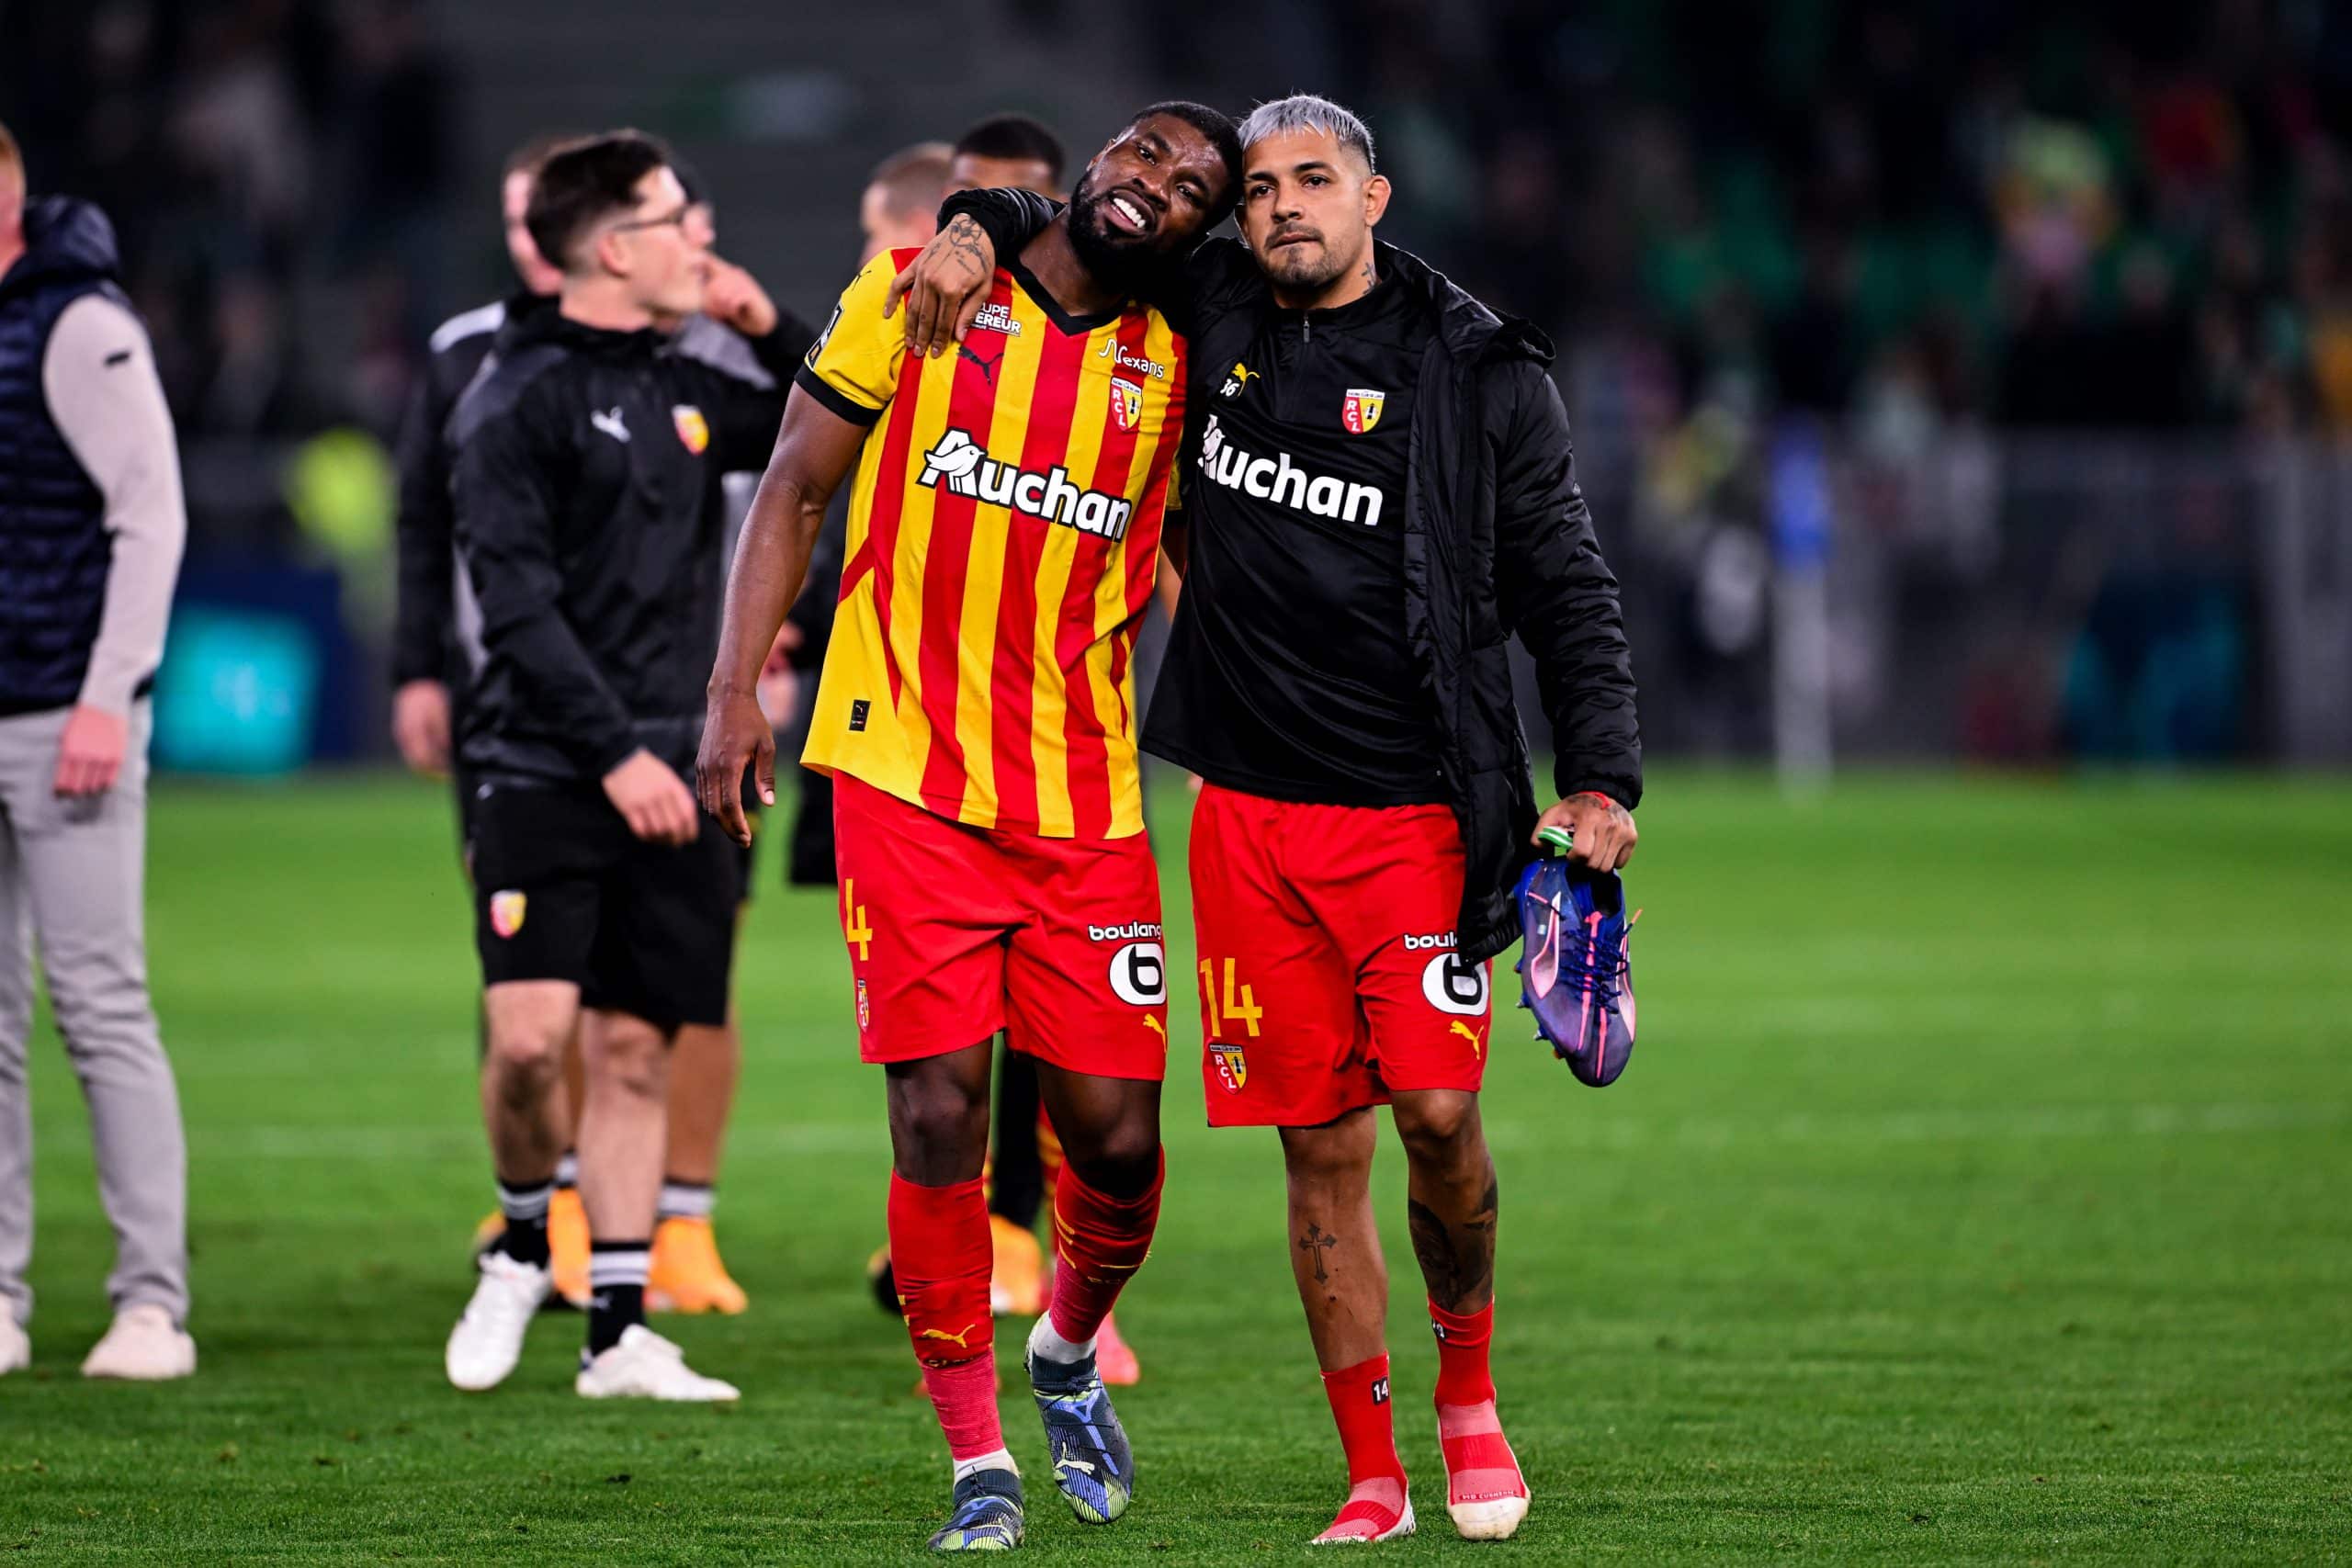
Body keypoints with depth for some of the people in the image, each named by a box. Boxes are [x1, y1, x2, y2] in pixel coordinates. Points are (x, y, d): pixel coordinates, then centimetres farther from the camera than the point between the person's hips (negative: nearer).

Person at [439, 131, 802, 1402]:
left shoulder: (684, 393, 13)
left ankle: (618, 1332, 8)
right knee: (530, 1035, -16)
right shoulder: (518, 398, -7)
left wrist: (771, 330, 11)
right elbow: (516, 602, -13)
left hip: (669, 781, 6)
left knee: (636, 1051, 4)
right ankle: (522, 1242, 11)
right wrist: (614, 752, -19)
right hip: (543, 772, -6)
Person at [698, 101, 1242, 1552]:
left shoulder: (1172, 373, 6)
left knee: (1117, 1137, -1)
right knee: (940, 1114, -8)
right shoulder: (920, 289, 2)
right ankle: (978, 1459, 4)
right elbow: (796, 487, 6)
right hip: (908, 774, -2)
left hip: (1085, 798, 2)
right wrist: (735, 696, -1)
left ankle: (1070, 1353, 31)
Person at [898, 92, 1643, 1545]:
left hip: (1415, 811, -2)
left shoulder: (1478, 372, 0)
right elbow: (1077, 221, 23)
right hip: (1250, 812, 2)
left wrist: (1602, 779, -6)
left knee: (1438, 1113, -11)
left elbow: (1566, 587, 3)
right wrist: (977, 229, 2)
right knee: (1322, 1148, 3)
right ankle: (1374, 1475, 10)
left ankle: (1468, 1385, 16)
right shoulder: (1214, 311, 7)